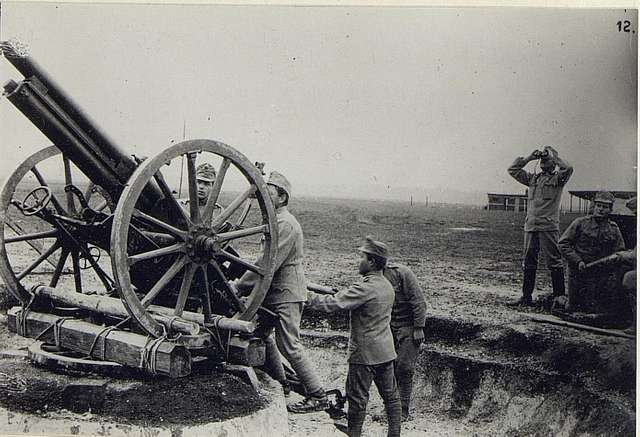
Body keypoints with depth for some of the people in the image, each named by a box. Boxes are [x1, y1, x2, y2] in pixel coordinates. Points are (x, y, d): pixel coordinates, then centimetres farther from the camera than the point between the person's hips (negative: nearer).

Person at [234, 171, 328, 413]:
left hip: (287, 294, -10)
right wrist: (244, 281, 10)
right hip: (274, 291, 10)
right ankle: (279, 383, 30)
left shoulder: (286, 224, -19)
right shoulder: (275, 221, 14)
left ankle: (318, 397, 1)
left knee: (288, 345, -7)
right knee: (260, 333, 17)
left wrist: (239, 285, -19)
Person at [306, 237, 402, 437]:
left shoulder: (365, 289, -21)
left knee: (357, 398, 3)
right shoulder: (387, 286, 7)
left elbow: (332, 304, -24)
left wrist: (307, 296, -16)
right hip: (386, 351, 9)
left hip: (365, 353, -8)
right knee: (391, 395, 14)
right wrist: (340, 293, 14)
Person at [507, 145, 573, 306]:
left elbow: (568, 169, -16)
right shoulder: (532, 178, 18)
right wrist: (529, 158, 12)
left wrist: (553, 155, -3)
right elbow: (512, 170, 20)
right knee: (529, 263, 8)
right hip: (530, 226, 5)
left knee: (554, 262, -3)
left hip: (549, 227, -5)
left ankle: (559, 296, 3)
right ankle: (526, 296, 14)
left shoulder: (557, 179, 3)